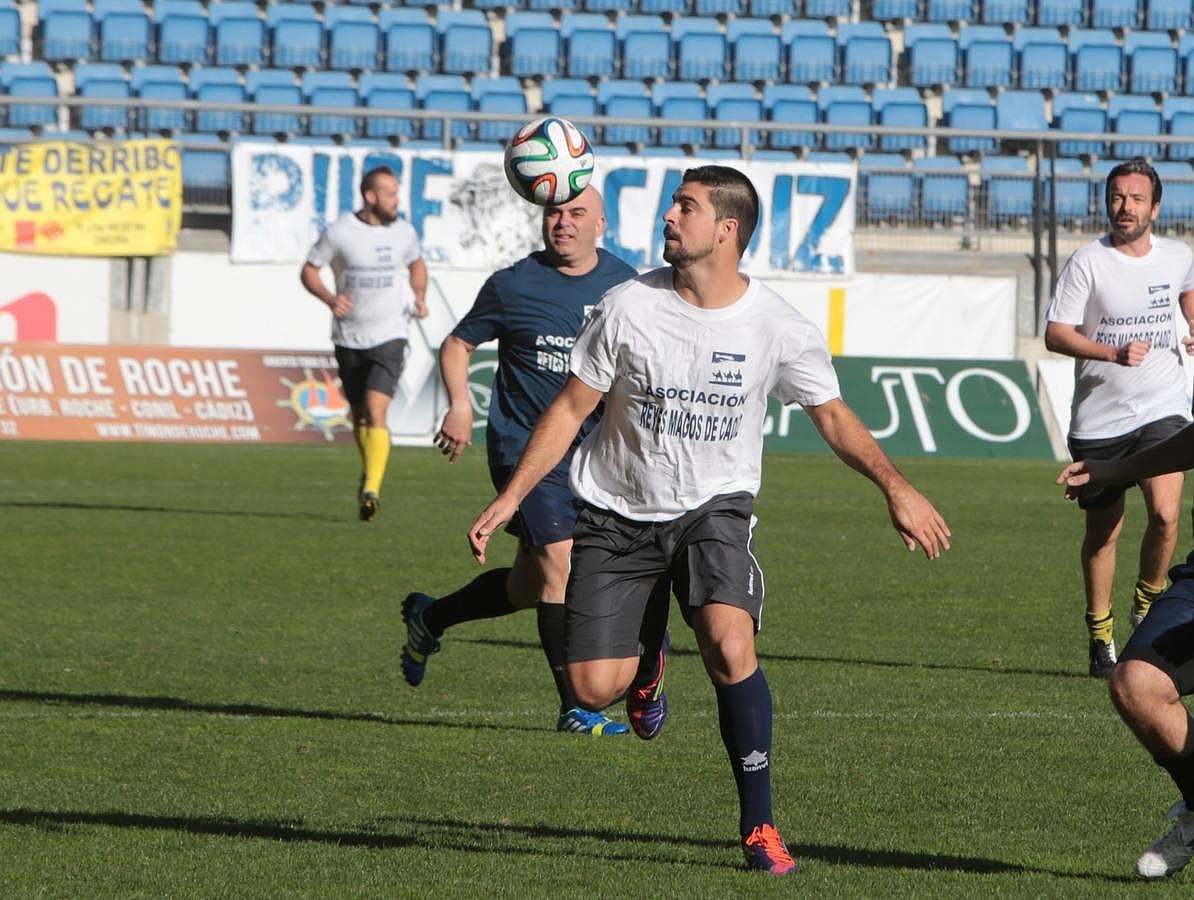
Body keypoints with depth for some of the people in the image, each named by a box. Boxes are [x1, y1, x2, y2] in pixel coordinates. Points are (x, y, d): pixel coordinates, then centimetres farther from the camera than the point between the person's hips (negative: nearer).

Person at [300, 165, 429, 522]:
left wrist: (419, 298, 5)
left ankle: (372, 490, -24)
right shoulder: (339, 232, -7)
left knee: (376, 411, -18)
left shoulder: (403, 232, 2)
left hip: (389, 336, -1)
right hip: (349, 338, 1)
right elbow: (308, 271, 1)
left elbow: (416, 264, 22)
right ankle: (369, 471, 39)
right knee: (359, 416, 13)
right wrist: (330, 299, -17)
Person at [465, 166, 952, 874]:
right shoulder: (627, 309, -9)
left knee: (730, 646, -28)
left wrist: (896, 486, -8)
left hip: (714, 508, -1)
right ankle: (649, 652, 33)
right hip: (618, 514, 1)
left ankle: (759, 825, -14)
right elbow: (570, 409, -1)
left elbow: (834, 417, 4)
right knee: (594, 687, -7)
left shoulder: (779, 329, -9)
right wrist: (509, 500, -5)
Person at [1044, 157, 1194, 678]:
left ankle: (1148, 604, 7)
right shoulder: (1088, 263, -8)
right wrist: (1115, 353, -24)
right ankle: (1100, 634, 24)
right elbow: (1056, 334, -12)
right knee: (1102, 531, 7)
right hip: (1098, 416, -1)